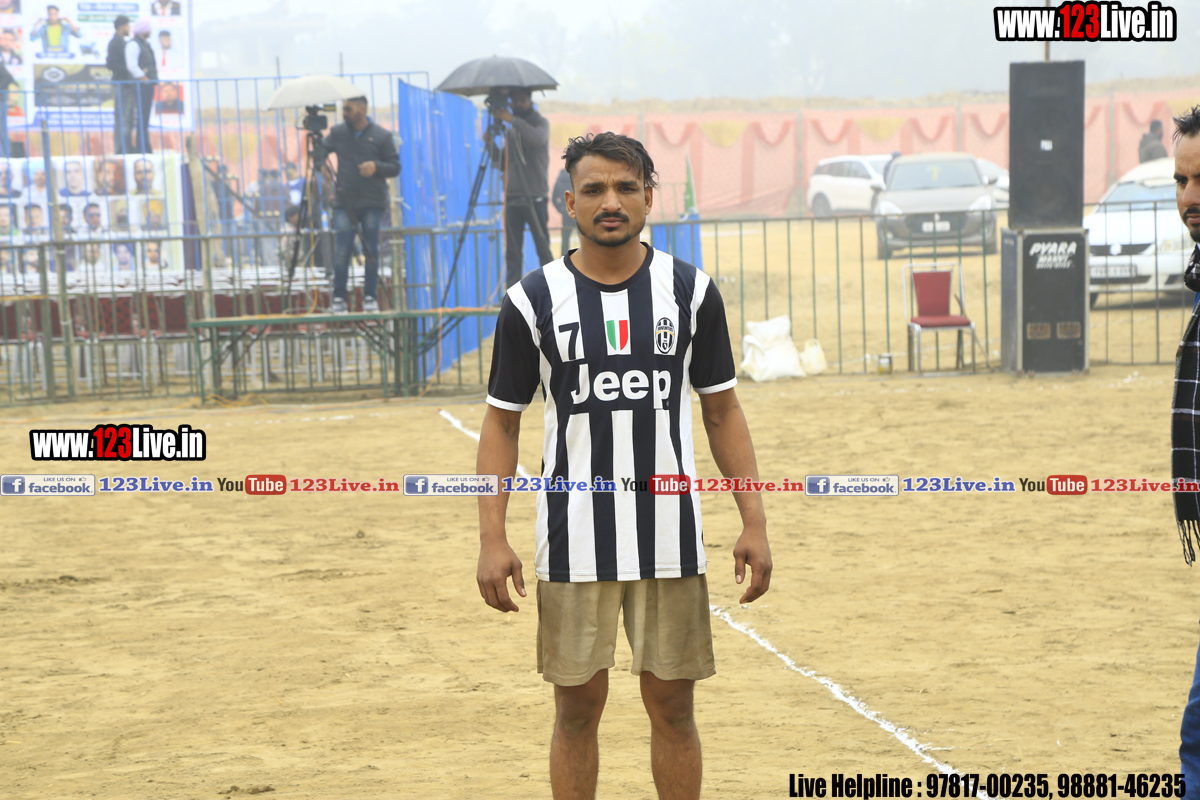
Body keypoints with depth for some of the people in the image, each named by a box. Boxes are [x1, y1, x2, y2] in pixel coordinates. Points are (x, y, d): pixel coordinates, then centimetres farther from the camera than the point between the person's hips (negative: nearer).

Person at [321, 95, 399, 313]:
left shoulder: (381, 136, 4)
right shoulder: (337, 133, 9)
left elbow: (395, 167, 4)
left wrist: (376, 166, -13)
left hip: (373, 203, -1)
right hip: (345, 202, 1)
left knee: (371, 251, 1)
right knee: (342, 250, -6)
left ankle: (370, 297, 9)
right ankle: (338, 298, -1)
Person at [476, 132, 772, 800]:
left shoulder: (691, 291, 2)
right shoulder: (534, 300, -2)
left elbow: (722, 410, 8)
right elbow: (502, 421, 2)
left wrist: (754, 522, 1)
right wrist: (493, 538, -6)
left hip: (670, 535, 1)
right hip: (575, 539, -1)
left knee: (673, 705, 6)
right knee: (578, 706, 4)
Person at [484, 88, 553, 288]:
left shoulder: (540, 122, 2)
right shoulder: (511, 130, 19)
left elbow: (538, 139, -22)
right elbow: (503, 163, 18)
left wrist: (513, 120, -24)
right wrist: (491, 144, 2)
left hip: (534, 197, -6)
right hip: (512, 197, 6)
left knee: (543, 248, -6)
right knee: (512, 251, 2)